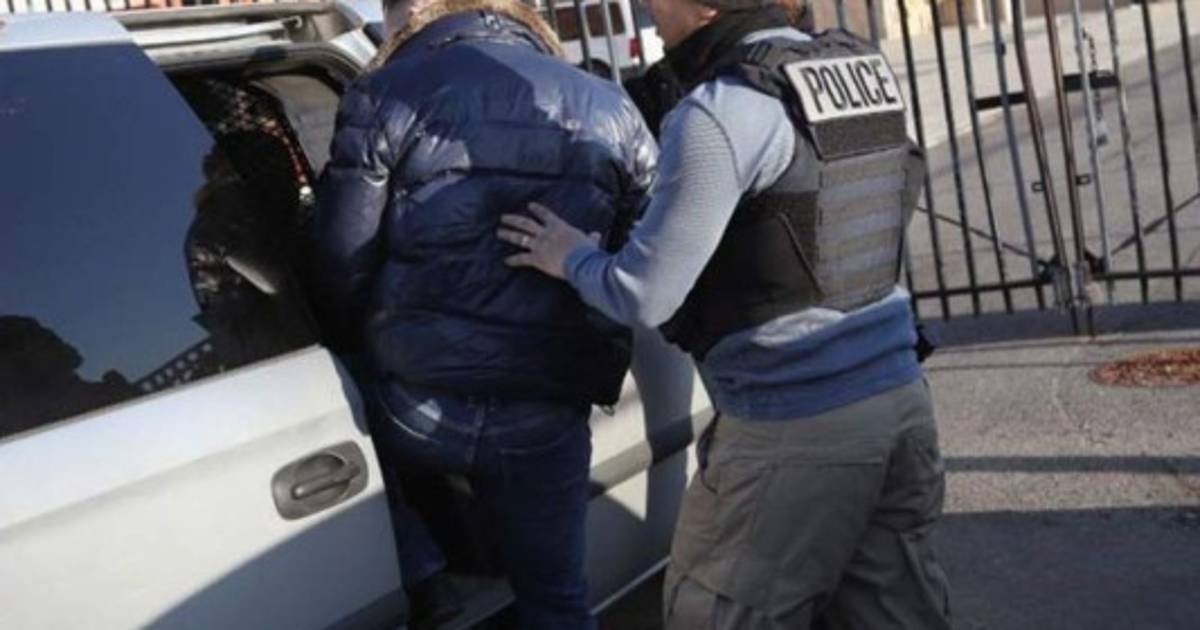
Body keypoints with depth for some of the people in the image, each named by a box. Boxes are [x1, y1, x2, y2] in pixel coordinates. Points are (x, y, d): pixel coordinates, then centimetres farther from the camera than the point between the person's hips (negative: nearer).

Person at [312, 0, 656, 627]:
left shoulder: (386, 96, -3)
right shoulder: (611, 111, 7)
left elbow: (341, 264, -4)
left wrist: (358, 345, 15)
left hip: (417, 402, -2)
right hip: (545, 418, 3)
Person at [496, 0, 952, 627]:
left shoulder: (720, 113, -16)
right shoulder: (864, 68, 7)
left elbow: (644, 296, -12)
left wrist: (572, 258, 8)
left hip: (793, 430, -7)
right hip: (901, 399, 8)